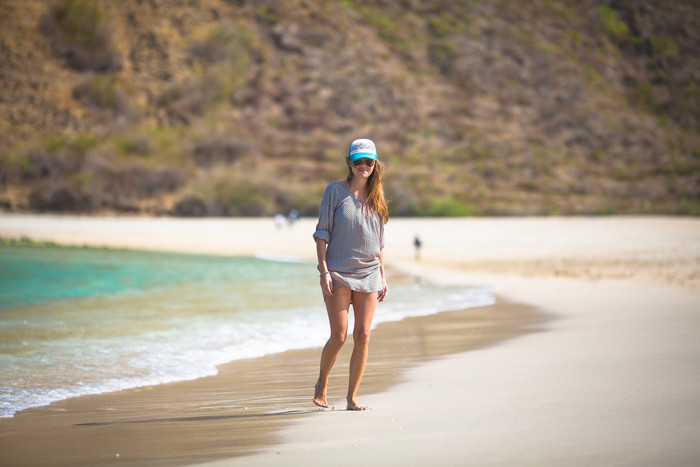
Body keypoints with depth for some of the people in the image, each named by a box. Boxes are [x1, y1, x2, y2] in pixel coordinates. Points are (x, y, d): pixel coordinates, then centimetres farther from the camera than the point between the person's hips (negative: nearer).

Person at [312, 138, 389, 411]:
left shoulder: (375, 197, 12)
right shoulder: (335, 191, 0)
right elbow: (322, 234, -2)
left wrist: (382, 276, 13)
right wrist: (323, 271, -10)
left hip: (368, 274, 4)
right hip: (338, 273, -4)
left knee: (362, 336, -3)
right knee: (339, 336, -7)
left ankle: (352, 397, 4)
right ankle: (321, 385, 18)